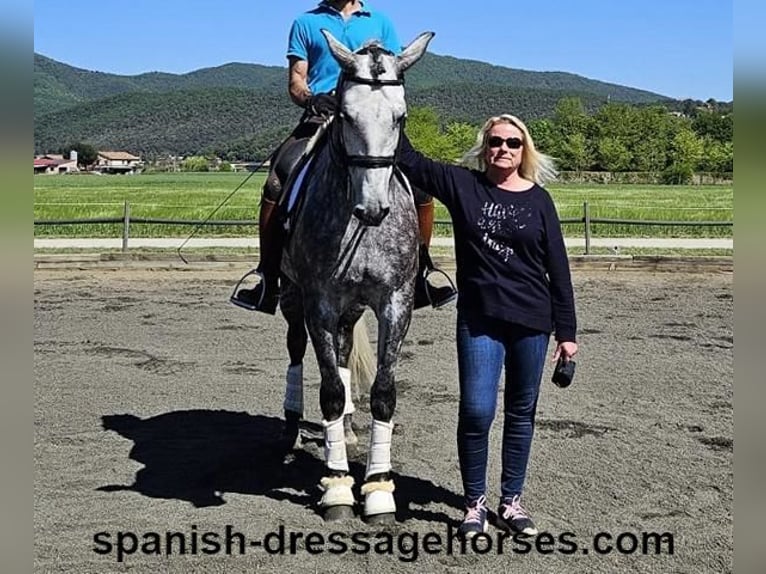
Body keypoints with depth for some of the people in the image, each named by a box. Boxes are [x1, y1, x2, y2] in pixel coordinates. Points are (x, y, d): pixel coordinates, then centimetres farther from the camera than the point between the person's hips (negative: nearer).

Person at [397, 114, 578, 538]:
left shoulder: (539, 200, 1)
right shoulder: (462, 185, 1)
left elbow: (558, 269, 2)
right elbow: (410, 161, -1)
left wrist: (566, 332, 0)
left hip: (531, 321, 1)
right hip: (478, 319, -1)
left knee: (521, 413, 10)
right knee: (476, 410, -7)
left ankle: (511, 501, 25)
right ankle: (474, 502, 11)